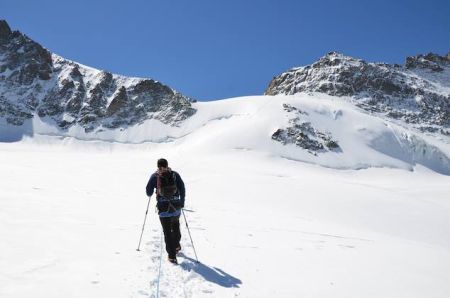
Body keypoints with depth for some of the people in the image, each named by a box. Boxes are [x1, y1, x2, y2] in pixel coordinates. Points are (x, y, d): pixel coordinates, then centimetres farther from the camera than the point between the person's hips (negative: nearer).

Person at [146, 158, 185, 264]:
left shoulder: (155, 176, -4)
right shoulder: (175, 175, 1)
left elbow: (148, 191, 0)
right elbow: (182, 188, 1)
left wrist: (150, 194, 23)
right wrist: (182, 202, 10)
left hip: (163, 208, -2)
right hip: (176, 206, 2)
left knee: (167, 231, 3)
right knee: (175, 227, 26)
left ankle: (172, 256, 1)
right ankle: (176, 245, 42)